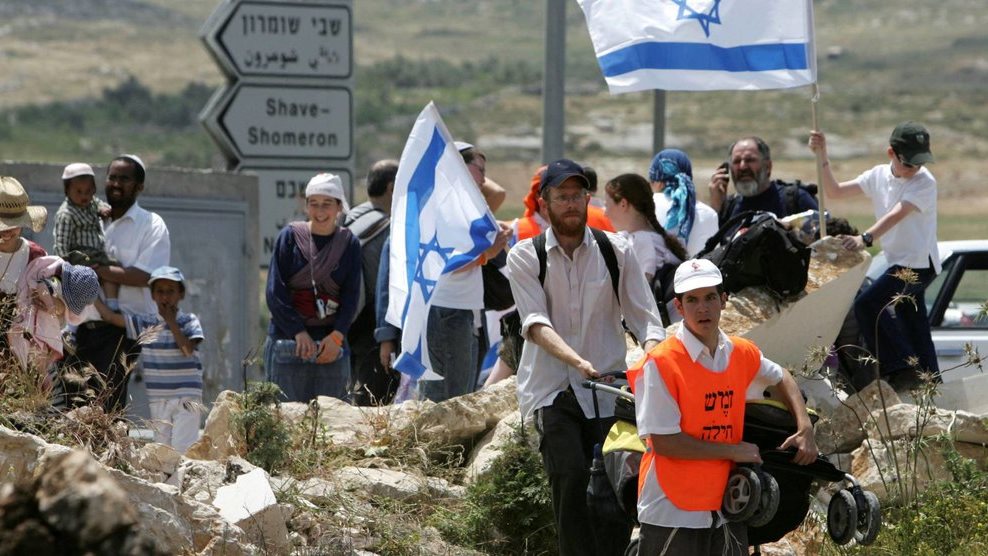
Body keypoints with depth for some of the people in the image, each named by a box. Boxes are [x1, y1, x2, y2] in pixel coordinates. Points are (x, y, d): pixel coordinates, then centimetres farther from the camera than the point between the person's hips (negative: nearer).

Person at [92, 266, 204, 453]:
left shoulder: (189, 321, 0)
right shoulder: (145, 323, 8)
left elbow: (187, 350, -15)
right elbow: (110, 316, 6)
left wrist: (171, 321, -11)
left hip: (187, 398, -4)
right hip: (158, 400, 4)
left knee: (181, 448, -14)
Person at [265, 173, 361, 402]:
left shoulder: (349, 244, 7)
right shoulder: (290, 237, 2)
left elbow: (351, 296, 3)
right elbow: (275, 292, -2)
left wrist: (337, 336, -11)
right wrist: (298, 331, -11)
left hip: (331, 343, 1)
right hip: (288, 338, -1)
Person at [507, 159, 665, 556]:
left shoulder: (616, 252, 6)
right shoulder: (525, 257, 1)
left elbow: (645, 319, 3)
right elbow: (536, 324, -12)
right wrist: (577, 361, -29)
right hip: (552, 389, -1)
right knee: (570, 475, -18)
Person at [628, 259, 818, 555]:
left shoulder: (741, 353, 5)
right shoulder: (660, 363, -14)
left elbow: (780, 378, 27)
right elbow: (664, 441, -17)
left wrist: (805, 429, 12)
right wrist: (734, 451, -12)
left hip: (725, 506, 6)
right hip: (672, 514, -6)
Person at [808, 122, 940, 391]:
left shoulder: (924, 182, -15)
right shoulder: (878, 176, 6)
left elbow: (897, 214, -30)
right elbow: (835, 191, 9)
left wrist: (865, 238, -44)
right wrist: (822, 157, -3)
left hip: (920, 263, -8)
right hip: (899, 263, 8)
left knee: (866, 305, -19)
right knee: (914, 328, 15)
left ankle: (900, 369, -19)